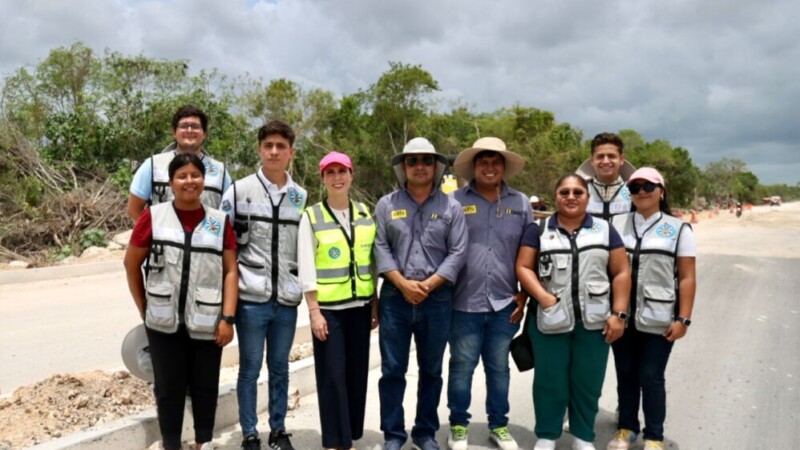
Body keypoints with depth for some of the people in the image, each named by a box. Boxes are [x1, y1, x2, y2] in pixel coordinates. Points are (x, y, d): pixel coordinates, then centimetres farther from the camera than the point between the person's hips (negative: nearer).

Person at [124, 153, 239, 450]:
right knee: (169, 388, 11)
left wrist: (228, 318, -6)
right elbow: (131, 264, 7)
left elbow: (230, 271, -1)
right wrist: (143, 309, 7)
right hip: (164, 323, 0)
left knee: (205, 386, 12)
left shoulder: (220, 221, 1)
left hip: (207, 323, 1)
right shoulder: (153, 217, -1)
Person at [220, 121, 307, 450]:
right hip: (251, 298, -2)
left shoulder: (301, 197, 7)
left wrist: (303, 287, 12)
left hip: (287, 300, 3)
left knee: (280, 369, 13)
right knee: (250, 369, 7)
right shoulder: (240, 190, -2)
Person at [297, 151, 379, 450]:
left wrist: (375, 303, 8)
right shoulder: (311, 216, -4)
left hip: (359, 305, 4)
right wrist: (314, 311, -12)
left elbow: (372, 262, 11)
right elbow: (306, 269, -7)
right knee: (333, 374, 0)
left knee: (357, 372, 9)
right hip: (328, 307, -4)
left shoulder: (365, 213, 8)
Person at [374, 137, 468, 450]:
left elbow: (458, 252, -3)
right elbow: (381, 249, -1)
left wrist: (428, 285, -13)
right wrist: (403, 284, -13)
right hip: (395, 298, 0)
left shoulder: (451, 207, 3)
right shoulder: (386, 204, 5)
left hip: (437, 300, 0)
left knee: (431, 370, 12)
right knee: (392, 370, 6)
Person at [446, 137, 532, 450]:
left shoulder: (520, 204, 6)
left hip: (504, 303, 2)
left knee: (499, 367, 15)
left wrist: (524, 294, 5)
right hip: (464, 303, -2)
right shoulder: (456, 201, -2)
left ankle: (498, 425, 31)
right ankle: (459, 425, 26)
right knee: (461, 366, 9)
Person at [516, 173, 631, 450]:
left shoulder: (605, 230, 8)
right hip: (550, 320, -1)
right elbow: (523, 267, 0)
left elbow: (621, 273, 5)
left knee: (588, 382, 8)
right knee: (550, 381, 6)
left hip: (594, 321, 1)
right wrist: (543, 297, -14)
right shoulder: (538, 230, 5)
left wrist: (619, 314, -3)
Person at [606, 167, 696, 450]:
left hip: (658, 319, -2)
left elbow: (687, 278, -2)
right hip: (622, 317, 3)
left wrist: (683, 319, -9)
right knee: (625, 374, 12)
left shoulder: (678, 229, 1)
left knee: (651, 378, 4)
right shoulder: (620, 225, 7)